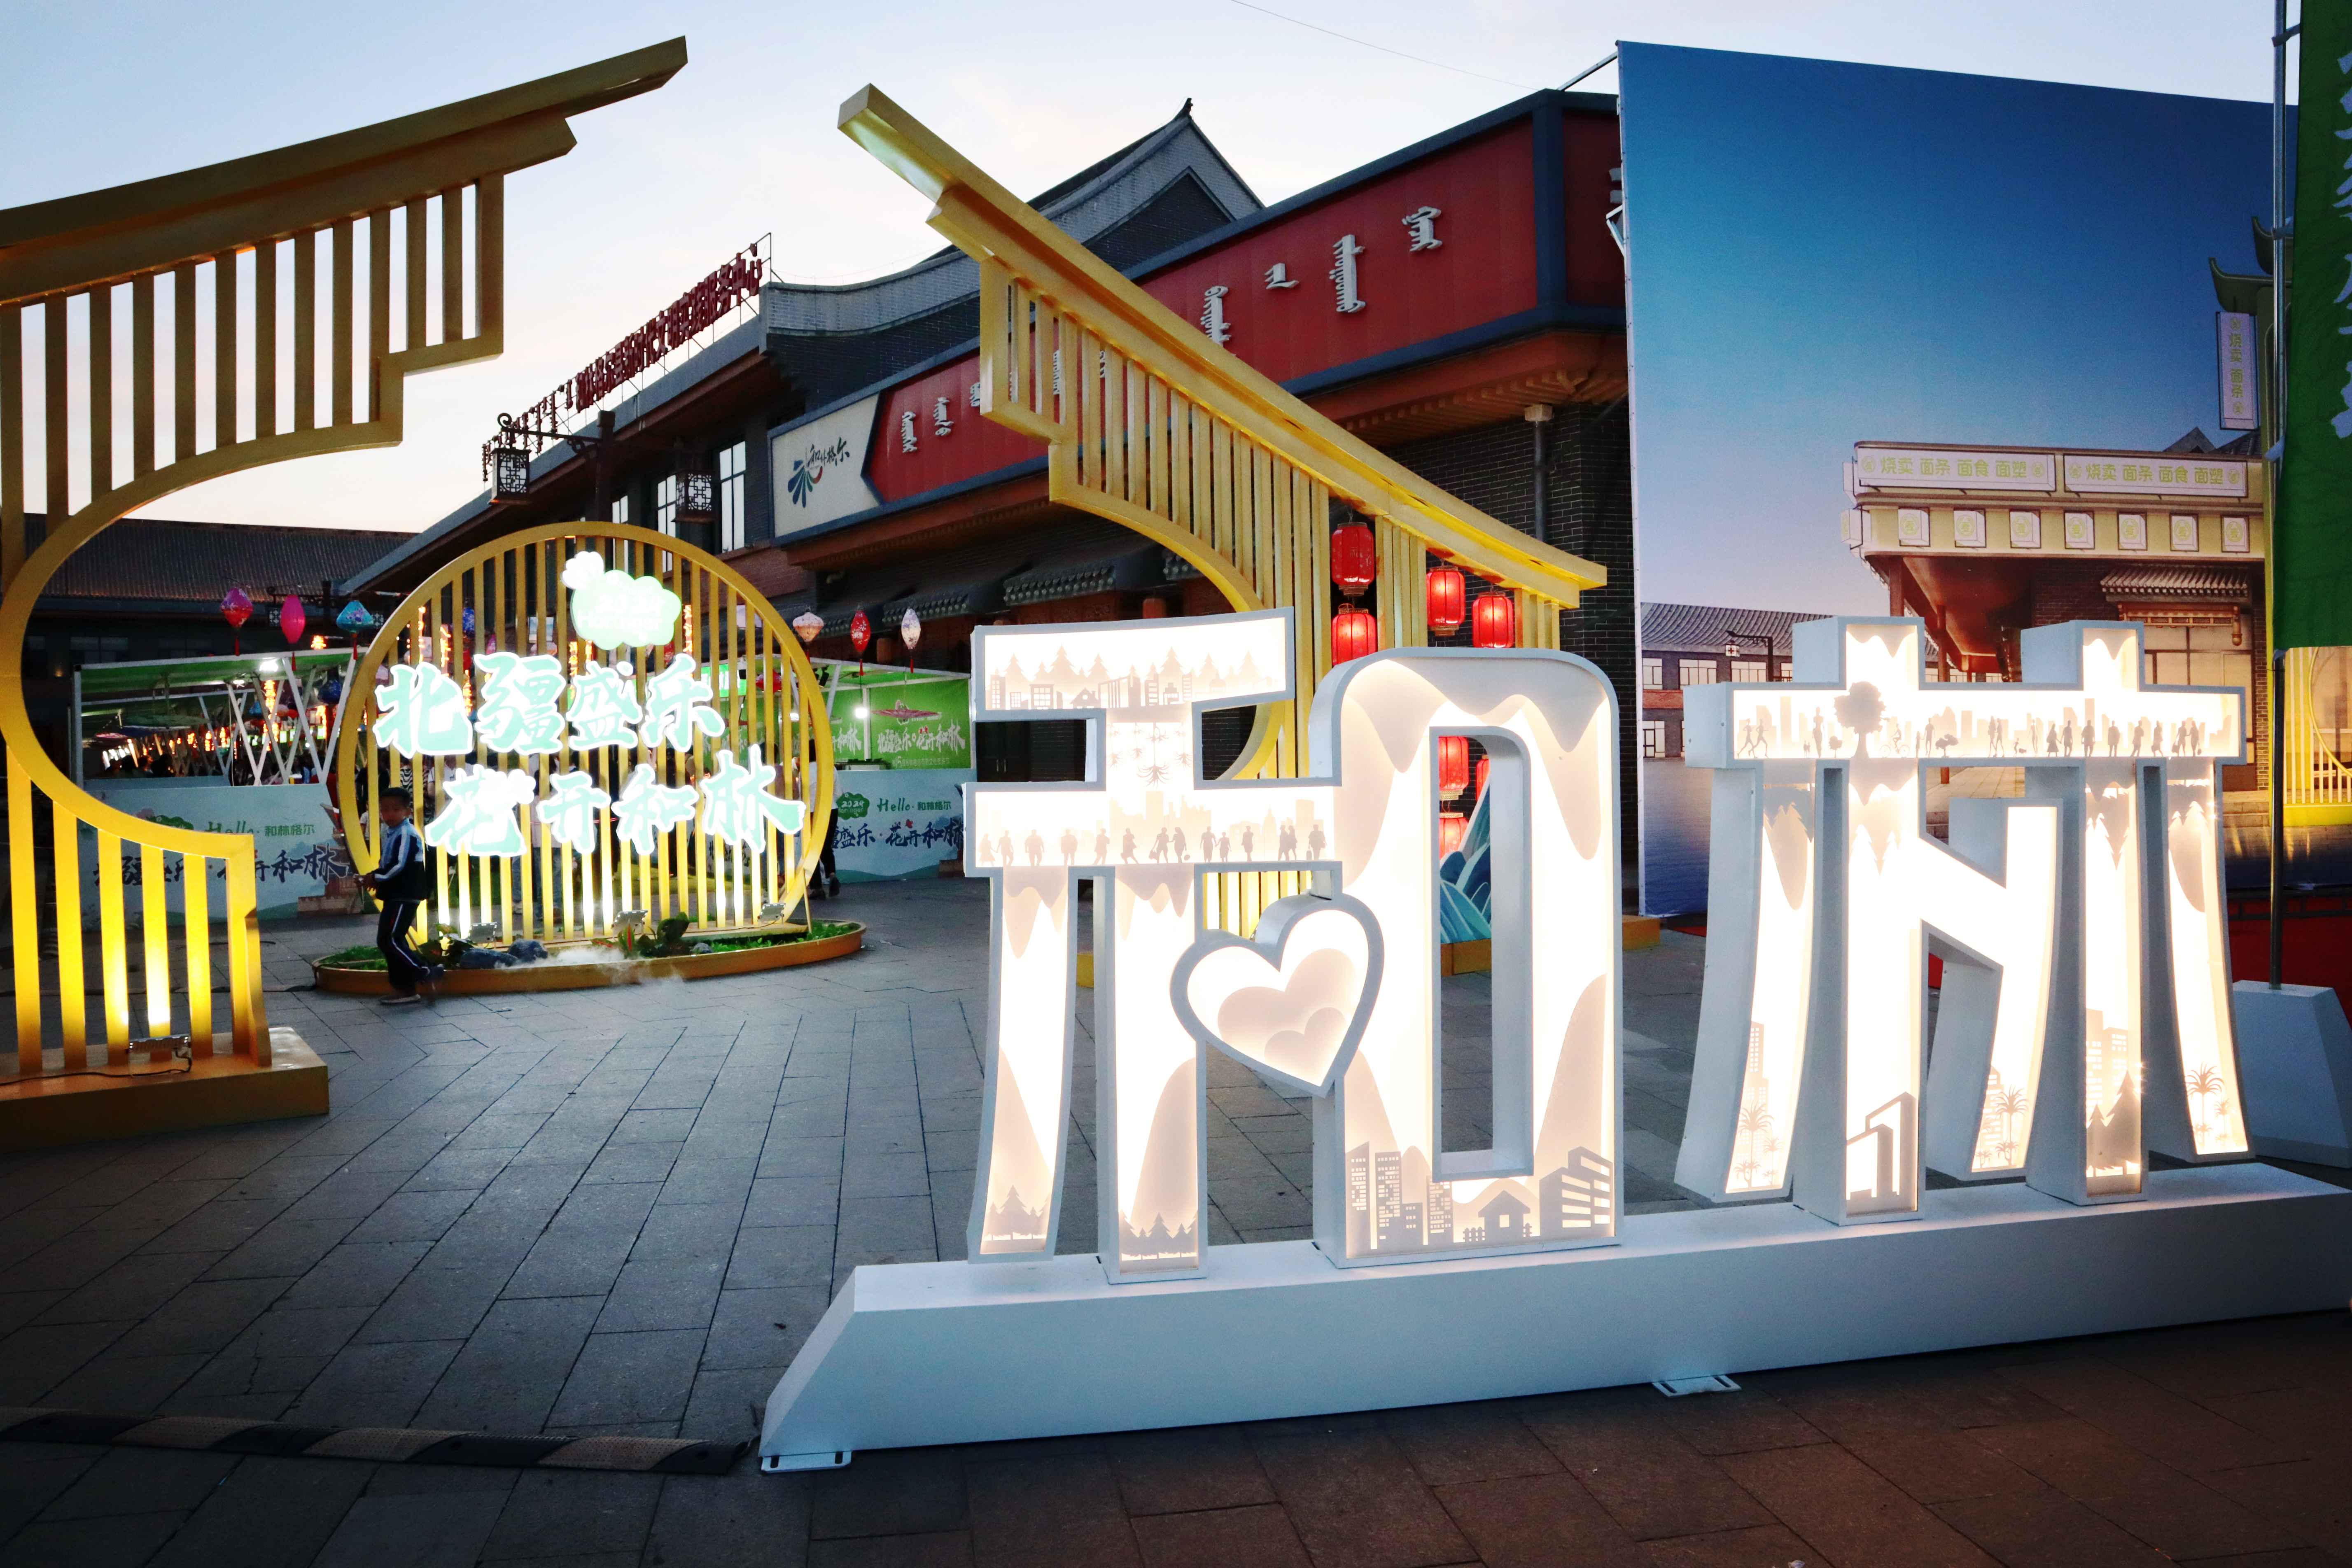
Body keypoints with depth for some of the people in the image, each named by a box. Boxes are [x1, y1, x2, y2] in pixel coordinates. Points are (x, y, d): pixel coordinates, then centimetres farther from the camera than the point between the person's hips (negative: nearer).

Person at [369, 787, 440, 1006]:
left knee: (389, 940, -14)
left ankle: (427, 972, -8)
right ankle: (404, 990, 14)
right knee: (389, 941, 10)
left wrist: (376, 877, -11)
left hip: (405, 896, -10)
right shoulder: (391, 832, 15)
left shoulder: (406, 834, -15)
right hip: (395, 896, 10)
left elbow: (399, 866, -22)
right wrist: (378, 877, 4)